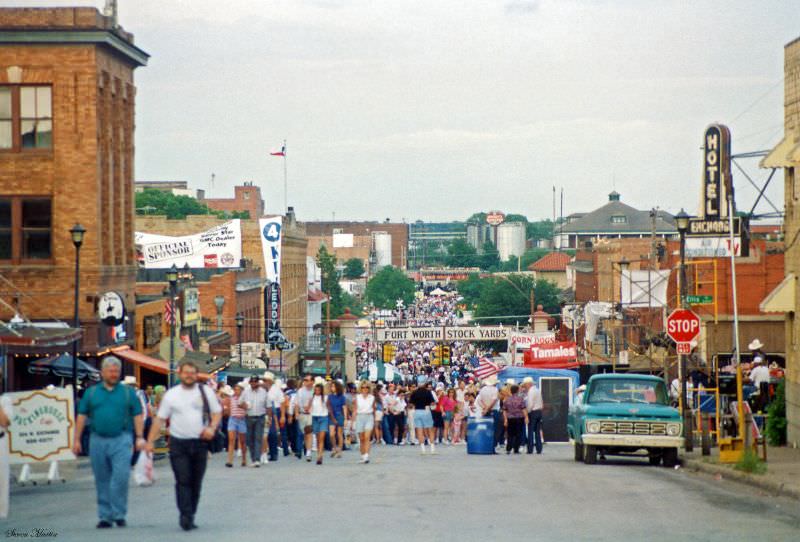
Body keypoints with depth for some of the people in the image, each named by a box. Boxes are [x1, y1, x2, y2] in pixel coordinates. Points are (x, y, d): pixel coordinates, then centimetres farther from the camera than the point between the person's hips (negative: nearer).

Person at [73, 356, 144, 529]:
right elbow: (82, 416, 10)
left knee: (121, 477, -13)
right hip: (98, 441, 2)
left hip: (121, 440, -2)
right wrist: (77, 440, 4)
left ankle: (119, 514, -5)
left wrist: (140, 437, -3)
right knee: (102, 481, 6)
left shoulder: (127, 392, 7)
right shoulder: (91, 393, 10)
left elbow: (137, 416, 6)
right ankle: (105, 516, 13)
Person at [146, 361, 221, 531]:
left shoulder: (206, 392, 7)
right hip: (178, 443, -1)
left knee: (196, 483, 5)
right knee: (183, 481, -11)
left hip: (200, 442, 1)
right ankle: (186, 517, -15)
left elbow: (217, 412, 10)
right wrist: (150, 441, 0)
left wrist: (212, 428, -9)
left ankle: (189, 516, 14)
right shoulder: (171, 395, 6)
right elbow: (159, 419, 7)